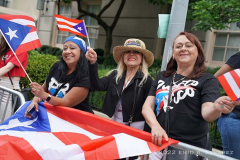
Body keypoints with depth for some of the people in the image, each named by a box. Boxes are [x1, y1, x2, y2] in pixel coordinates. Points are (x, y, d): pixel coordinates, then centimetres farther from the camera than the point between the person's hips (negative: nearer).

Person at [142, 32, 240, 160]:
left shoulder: (207, 80, -2)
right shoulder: (161, 77, 9)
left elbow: (206, 113, -16)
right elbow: (147, 107, 2)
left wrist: (216, 108, -38)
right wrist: (155, 126, -17)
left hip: (190, 149, -3)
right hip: (159, 143, 4)